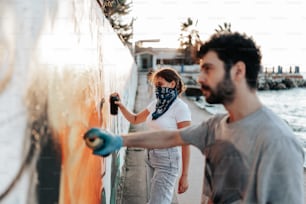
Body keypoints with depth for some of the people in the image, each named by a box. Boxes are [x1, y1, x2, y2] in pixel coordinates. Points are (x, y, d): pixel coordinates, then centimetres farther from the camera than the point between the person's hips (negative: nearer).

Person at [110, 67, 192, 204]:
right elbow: (135, 119, 20)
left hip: (167, 159, -7)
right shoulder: (155, 104, 7)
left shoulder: (180, 108, -14)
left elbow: (185, 143, -14)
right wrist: (121, 106, 2)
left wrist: (184, 175, -14)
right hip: (150, 157, 7)